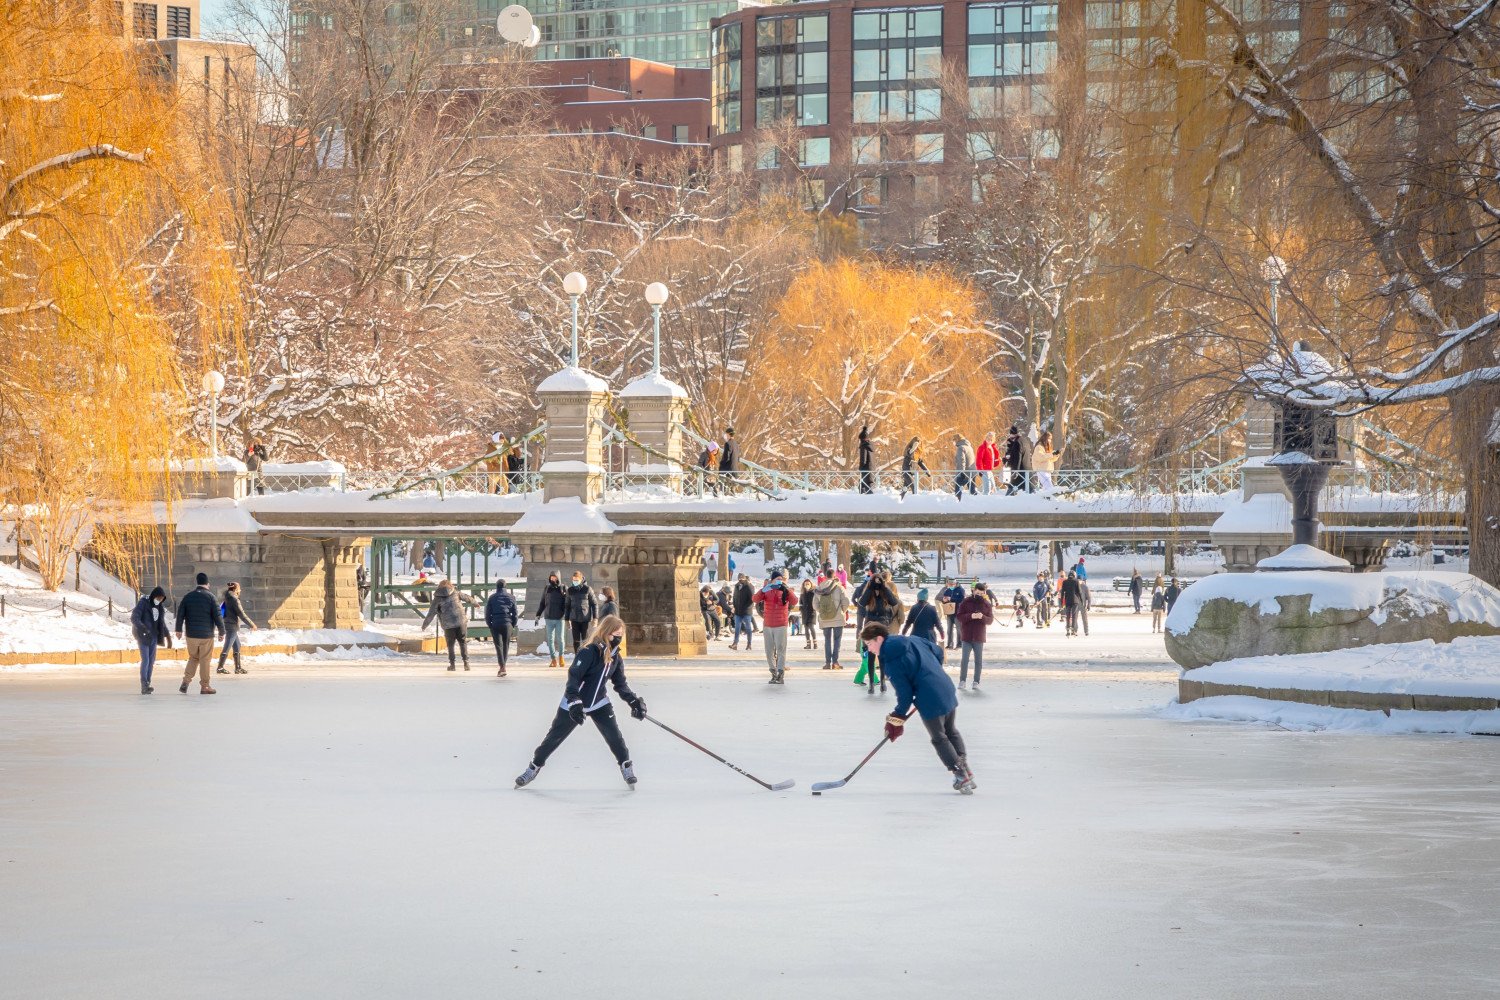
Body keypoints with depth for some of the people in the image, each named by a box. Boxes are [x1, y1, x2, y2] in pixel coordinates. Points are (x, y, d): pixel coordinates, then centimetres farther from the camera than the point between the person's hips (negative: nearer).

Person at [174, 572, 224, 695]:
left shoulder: (188, 596, 3)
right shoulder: (210, 597, -8)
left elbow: (180, 613, 5)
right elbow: (218, 615, -7)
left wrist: (178, 629, 14)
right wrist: (221, 632, 1)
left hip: (191, 634, 3)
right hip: (206, 634, -3)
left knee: (193, 658, 17)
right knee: (205, 660, 3)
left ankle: (186, 682, 3)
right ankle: (204, 686, 5)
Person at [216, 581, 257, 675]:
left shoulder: (227, 599, 11)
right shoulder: (234, 599, -15)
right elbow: (241, 614, -16)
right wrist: (251, 624, -10)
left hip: (227, 625, 9)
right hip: (232, 626, -9)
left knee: (237, 647, 13)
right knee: (227, 648, -5)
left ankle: (238, 667, 16)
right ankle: (220, 667, -3)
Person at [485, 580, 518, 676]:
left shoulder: (492, 598, 3)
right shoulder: (510, 597, 6)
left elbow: (487, 614, 2)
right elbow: (515, 613, 5)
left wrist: (489, 625, 11)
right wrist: (513, 626, 13)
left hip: (495, 625, -1)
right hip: (507, 624, 1)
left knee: (498, 646, -3)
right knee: (506, 646, 12)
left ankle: (502, 666, -16)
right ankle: (503, 665, 16)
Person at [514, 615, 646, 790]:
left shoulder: (616, 657, -2)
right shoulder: (589, 652, -25)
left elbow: (620, 684, 6)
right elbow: (574, 677, -29)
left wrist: (634, 701, -7)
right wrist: (574, 703, -37)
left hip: (599, 703, 5)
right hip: (574, 703, -5)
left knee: (614, 735, -8)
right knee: (555, 736, 3)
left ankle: (626, 767, 8)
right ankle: (533, 768, 18)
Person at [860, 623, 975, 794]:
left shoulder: (891, 662, -13)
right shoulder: (911, 640, 9)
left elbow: (905, 694, -12)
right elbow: (938, 652, 19)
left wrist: (897, 718, -1)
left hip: (930, 702, -8)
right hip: (947, 690, 8)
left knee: (939, 739, 9)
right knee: (951, 732, 23)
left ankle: (960, 775, 10)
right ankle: (966, 771, 25)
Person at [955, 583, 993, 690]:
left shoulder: (987, 604, 4)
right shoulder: (966, 602, 0)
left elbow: (990, 620, 2)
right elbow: (959, 617, -5)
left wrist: (982, 617, -19)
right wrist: (971, 616, -21)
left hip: (979, 637, 1)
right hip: (966, 636, -1)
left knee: (979, 660, 4)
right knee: (964, 659, 0)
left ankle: (976, 682, 10)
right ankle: (962, 681, 6)